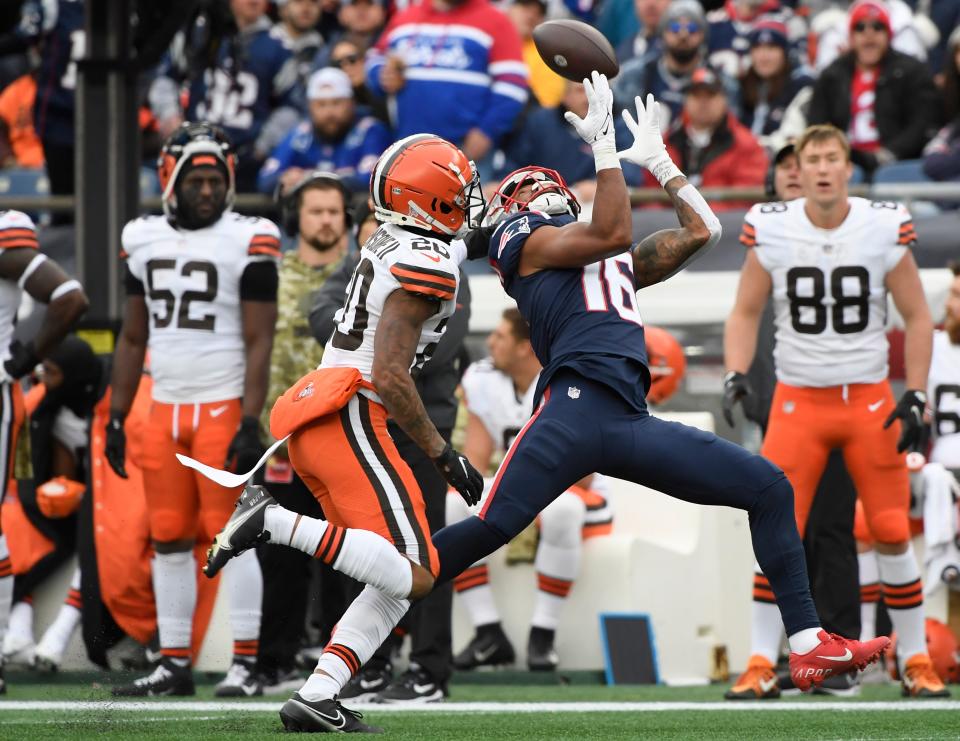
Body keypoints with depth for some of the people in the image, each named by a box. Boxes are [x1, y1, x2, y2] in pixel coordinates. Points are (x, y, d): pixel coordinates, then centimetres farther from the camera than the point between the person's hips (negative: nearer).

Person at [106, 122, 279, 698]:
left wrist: (250, 423, -16)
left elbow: (259, 343, -9)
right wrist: (116, 419, 13)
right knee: (169, 540, 6)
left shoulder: (248, 243, -7)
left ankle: (246, 665, -3)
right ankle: (175, 664, 12)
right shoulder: (146, 241, 9)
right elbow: (133, 339, 16)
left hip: (223, 407, -5)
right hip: (166, 409, 6)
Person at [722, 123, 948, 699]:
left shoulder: (885, 229, -4)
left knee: (892, 536, -2)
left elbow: (918, 318, 4)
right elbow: (746, 313, 8)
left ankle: (917, 662, 12)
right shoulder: (771, 230, -3)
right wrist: (735, 376, -7)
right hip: (798, 401, 0)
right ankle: (762, 665, -2)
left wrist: (916, 398, -4)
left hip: (870, 401, 0)